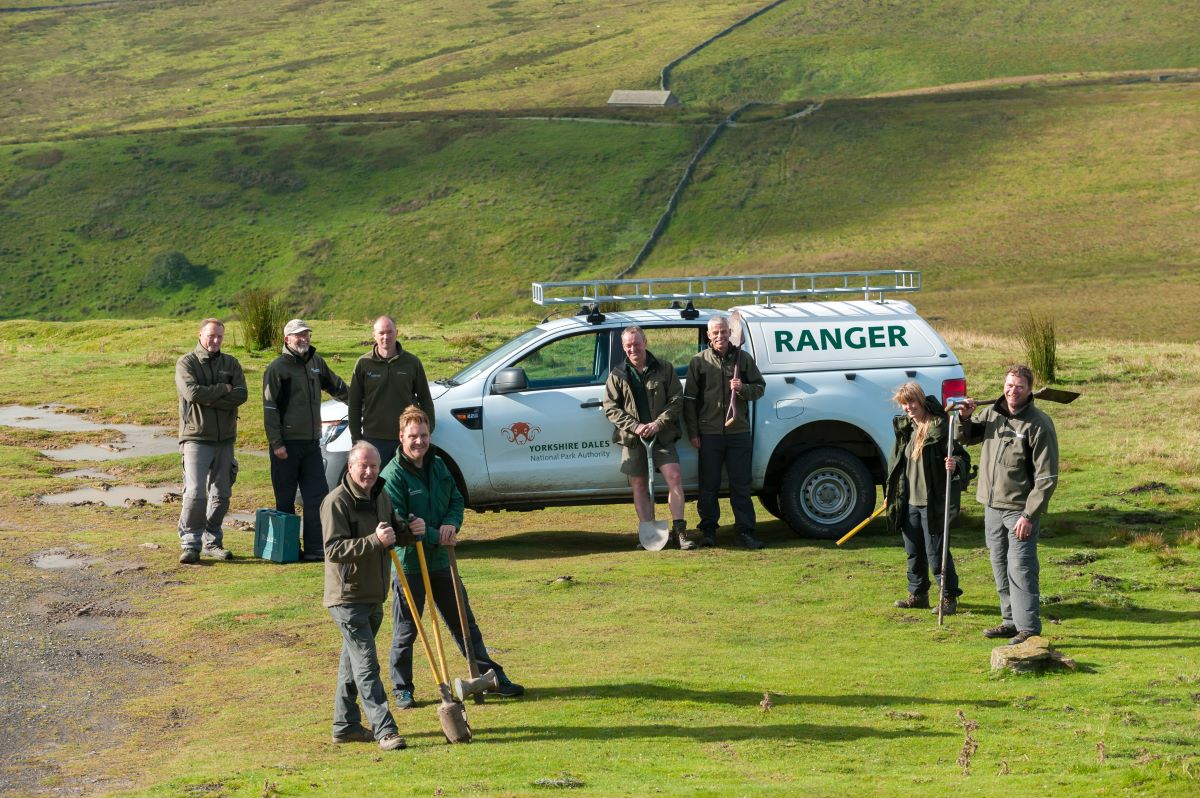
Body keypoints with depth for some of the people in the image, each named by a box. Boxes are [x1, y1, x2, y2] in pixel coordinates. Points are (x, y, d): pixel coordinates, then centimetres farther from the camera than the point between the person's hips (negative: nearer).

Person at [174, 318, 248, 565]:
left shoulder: (231, 363, 9)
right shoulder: (186, 364, -1)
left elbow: (241, 395, -6)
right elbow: (193, 392, -19)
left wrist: (209, 399, -15)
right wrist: (223, 389, -9)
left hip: (225, 439, 5)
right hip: (196, 437, -4)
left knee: (221, 495, 9)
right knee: (195, 493, -13)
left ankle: (212, 542, 20)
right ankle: (190, 544, -7)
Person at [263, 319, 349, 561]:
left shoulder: (316, 363, 12)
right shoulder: (277, 368, -7)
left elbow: (336, 386, 31)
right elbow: (270, 408, -11)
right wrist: (276, 443, -16)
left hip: (311, 443, 6)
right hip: (286, 445, -6)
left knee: (318, 496, -1)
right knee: (285, 499, 2)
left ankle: (314, 548, -1)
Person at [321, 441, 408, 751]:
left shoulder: (381, 497, 11)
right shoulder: (337, 502, -16)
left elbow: (393, 535, 24)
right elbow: (334, 549, -23)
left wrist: (409, 530, 1)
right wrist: (375, 541, -31)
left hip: (374, 596, 9)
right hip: (348, 597, -9)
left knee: (353, 661, 17)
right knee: (366, 665, -10)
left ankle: (345, 725, 25)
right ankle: (385, 730, -13)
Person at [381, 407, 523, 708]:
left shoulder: (438, 465, 8)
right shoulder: (393, 475, -14)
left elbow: (456, 500, 13)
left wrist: (451, 524, -9)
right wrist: (436, 537, -20)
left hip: (440, 559, 6)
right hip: (409, 563, -6)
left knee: (464, 621, 14)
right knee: (406, 630, 4)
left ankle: (490, 675, 22)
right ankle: (402, 688, 16)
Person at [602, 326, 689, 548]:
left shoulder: (664, 369, 4)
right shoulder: (617, 375, 6)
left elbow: (676, 400, 1)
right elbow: (610, 407, 1)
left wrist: (657, 424, -12)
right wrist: (635, 426, -11)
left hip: (662, 436, -1)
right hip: (632, 438, 1)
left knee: (674, 478, -14)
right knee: (640, 486, 3)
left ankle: (678, 532, -11)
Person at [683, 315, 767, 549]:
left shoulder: (743, 359, 7)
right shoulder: (699, 361, 4)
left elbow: (760, 387, 11)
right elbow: (689, 399, 4)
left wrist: (743, 388, -11)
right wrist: (693, 433, -1)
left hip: (739, 432, 1)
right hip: (709, 433, -1)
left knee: (741, 485, 2)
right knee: (709, 486, 3)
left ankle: (745, 531, 5)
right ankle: (709, 531, 11)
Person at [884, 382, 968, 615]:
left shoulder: (939, 427, -14)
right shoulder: (904, 427, 9)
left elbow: (962, 458, -14)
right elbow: (896, 462, 19)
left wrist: (955, 464, -37)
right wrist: (891, 495, 19)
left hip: (933, 502, -8)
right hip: (909, 502, 8)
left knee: (936, 553, -2)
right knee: (914, 552, 16)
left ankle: (949, 597, 9)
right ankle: (918, 595, 28)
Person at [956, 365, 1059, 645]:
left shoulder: (1039, 424, -13)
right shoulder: (991, 413, 7)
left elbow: (1047, 477, -15)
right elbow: (967, 438, 25)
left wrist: (1029, 515, -19)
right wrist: (965, 419, 2)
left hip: (1020, 509, -7)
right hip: (992, 506, 7)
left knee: (1020, 569, -11)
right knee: (1000, 567, 14)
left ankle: (1029, 628, -8)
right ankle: (1011, 620, 25)